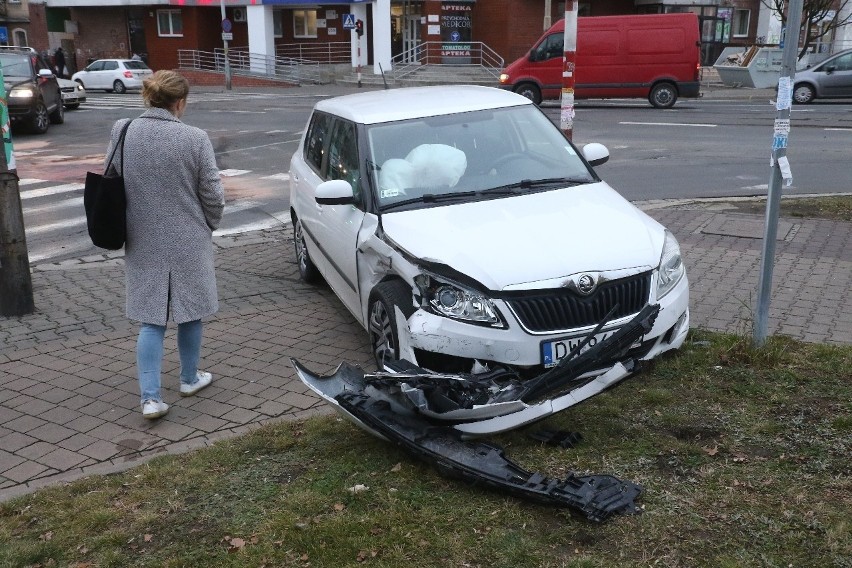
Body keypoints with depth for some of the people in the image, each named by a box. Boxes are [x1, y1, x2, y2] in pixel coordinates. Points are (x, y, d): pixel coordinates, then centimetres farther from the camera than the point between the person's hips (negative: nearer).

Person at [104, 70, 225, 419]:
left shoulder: (122, 133, -5)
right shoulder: (194, 139, -15)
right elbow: (212, 195, -9)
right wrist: (209, 226, 11)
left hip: (142, 244, 3)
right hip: (188, 242, -2)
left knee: (150, 319, 9)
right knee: (190, 312, 17)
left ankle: (151, 397, 4)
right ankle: (190, 379, 33)